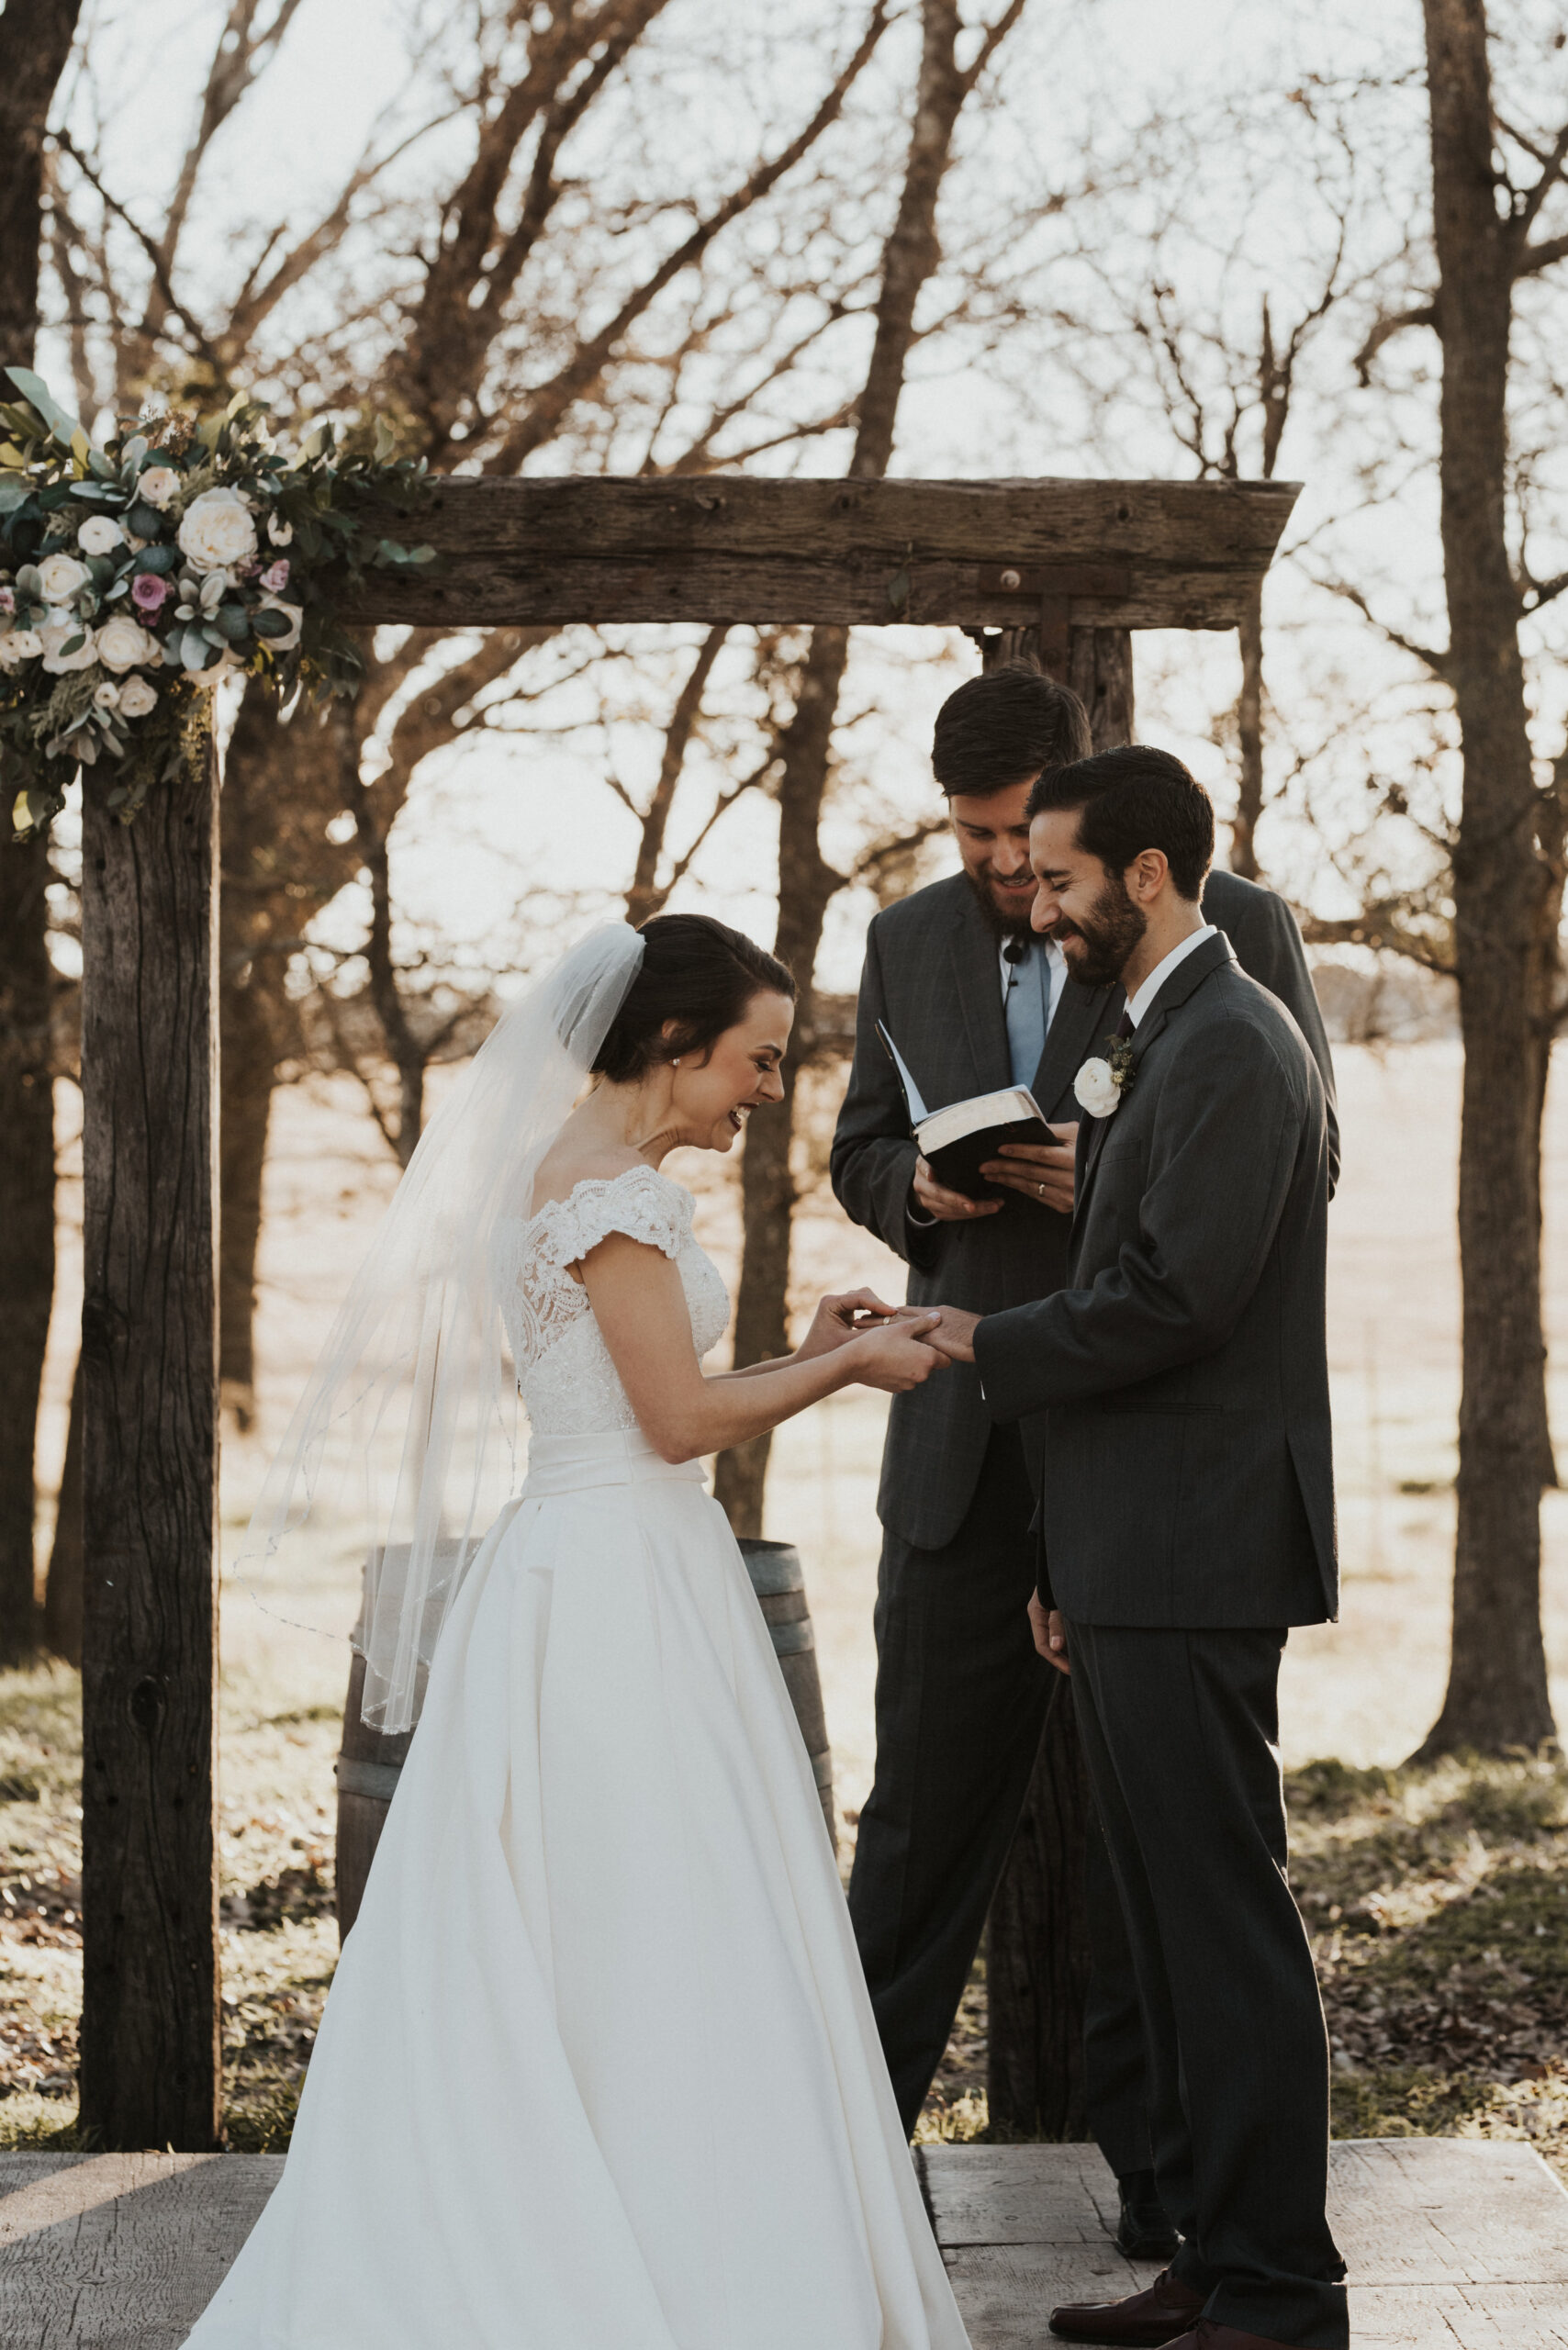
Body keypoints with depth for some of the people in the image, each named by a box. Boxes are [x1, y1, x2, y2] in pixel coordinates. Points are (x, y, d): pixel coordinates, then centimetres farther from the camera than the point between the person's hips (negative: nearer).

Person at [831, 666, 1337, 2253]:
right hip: (967, 1445, 3)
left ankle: (1152, 2152, 18)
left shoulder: (1235, 929, -3)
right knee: (927, 1792, 7)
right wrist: (919, 1187, -6)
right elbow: (860, 1153, 17)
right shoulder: (908, 942, 10)